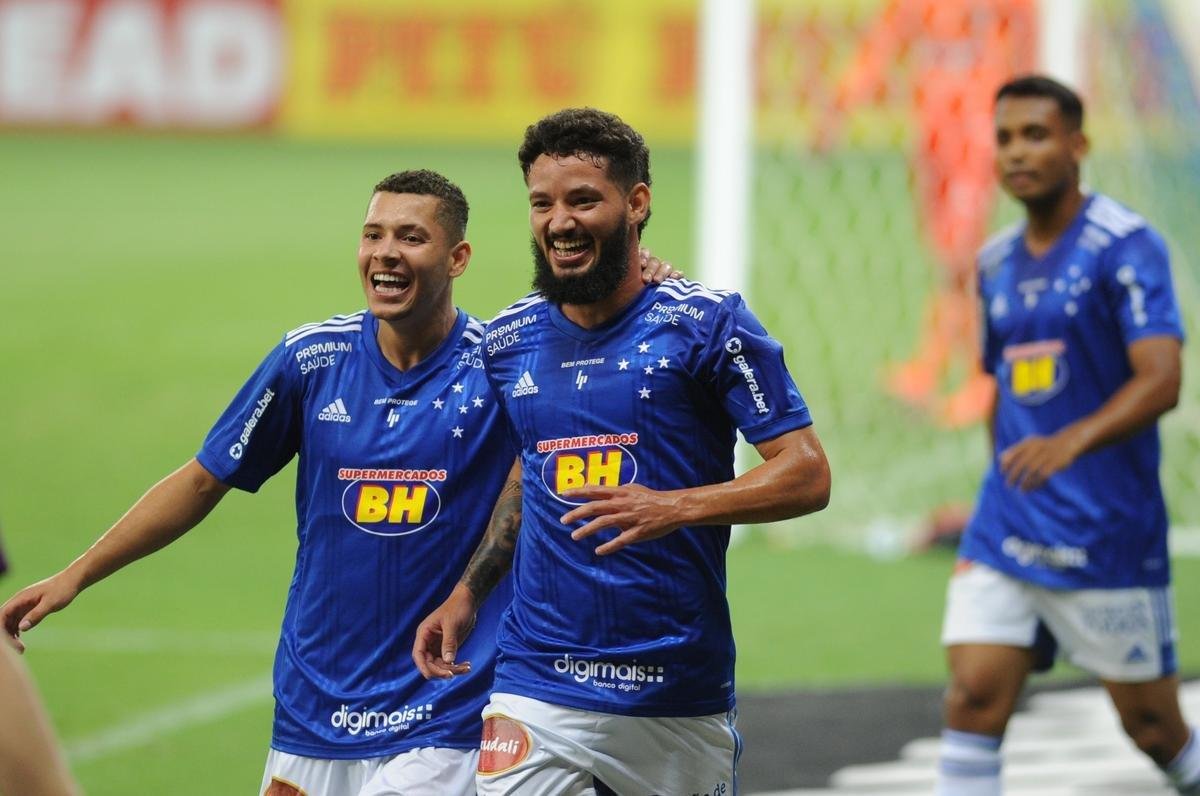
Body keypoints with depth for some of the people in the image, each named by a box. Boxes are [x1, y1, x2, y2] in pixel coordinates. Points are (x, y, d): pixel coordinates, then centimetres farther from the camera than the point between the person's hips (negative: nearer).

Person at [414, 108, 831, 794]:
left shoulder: (707, 323, -4)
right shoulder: (509, 342, 10)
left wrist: (674, 507, -22)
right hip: (537, 693, 2)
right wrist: (468, 592, 15)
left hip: (682, 700, -2)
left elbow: (808, 474, -9)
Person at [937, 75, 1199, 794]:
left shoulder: (1125, 247, -10)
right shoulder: (998, 263, 11)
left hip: (1109, 533, -5)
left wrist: (1070, 442, -37)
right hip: (1007, 533, 5)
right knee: (974, 698, -10)